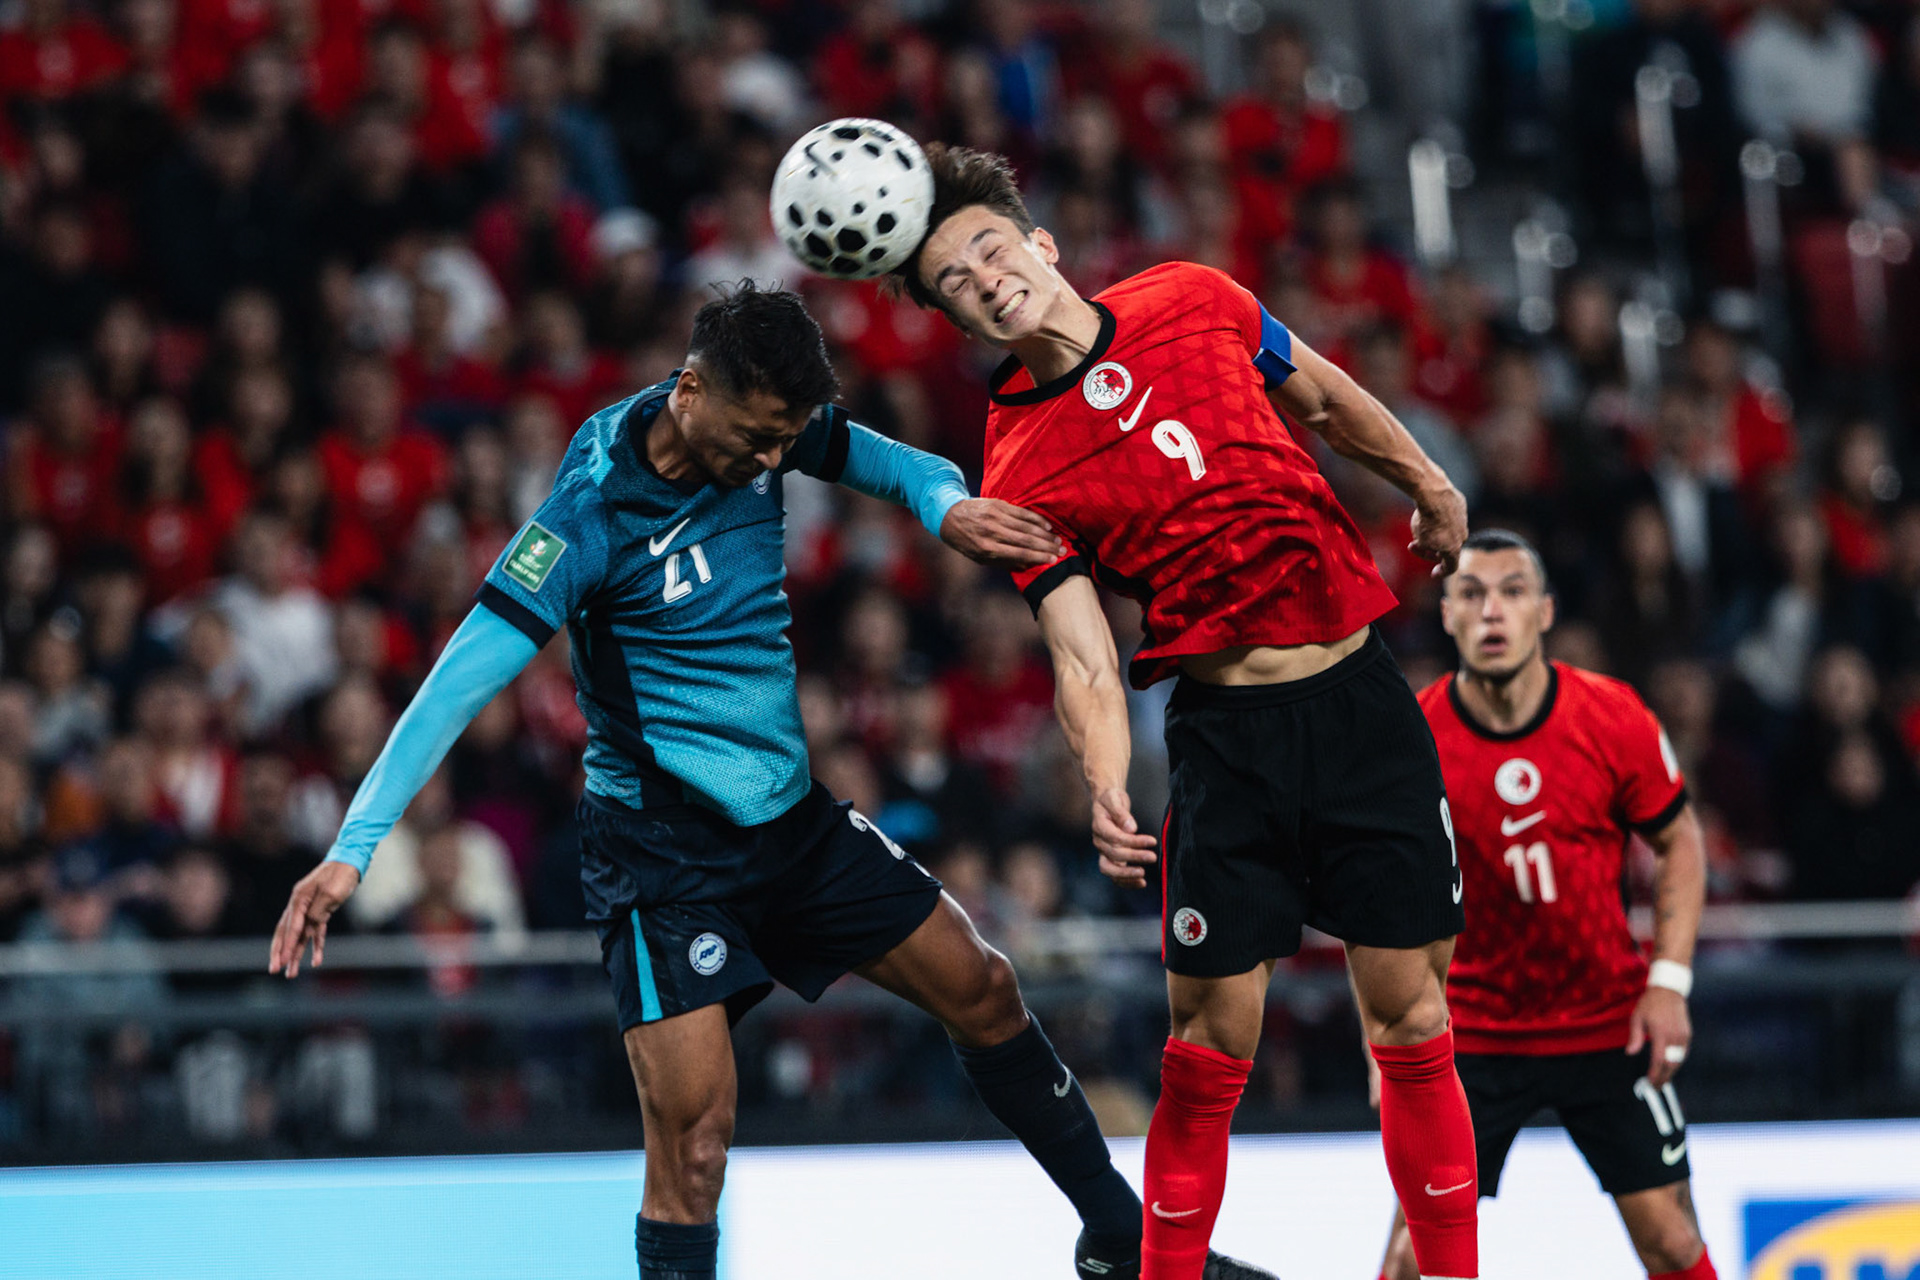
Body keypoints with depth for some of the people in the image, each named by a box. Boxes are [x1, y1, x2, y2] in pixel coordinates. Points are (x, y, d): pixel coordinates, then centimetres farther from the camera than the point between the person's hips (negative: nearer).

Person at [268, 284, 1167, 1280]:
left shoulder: (764, 426, -6)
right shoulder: (590, 517, -24)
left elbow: (899, 467, 9)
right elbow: (461, 682, -26)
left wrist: (948, 508, -17)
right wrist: (352, 851, -34)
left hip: (794, 816, 7)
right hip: (661, 850, -7)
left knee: (982, 993, 14)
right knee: (694, 1138, -19)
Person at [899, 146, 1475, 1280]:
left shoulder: (1196, 301, 2)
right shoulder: (1021, 474, -6)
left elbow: (1326, 398, 20)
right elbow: (1086, 663, -11)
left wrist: (1429, 486, 29)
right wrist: (1107, 788, -28)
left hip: (1360, 693, 2)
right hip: (1226, 731, -2)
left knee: (1412, 1020, 2)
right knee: (1212, 1044, -4)